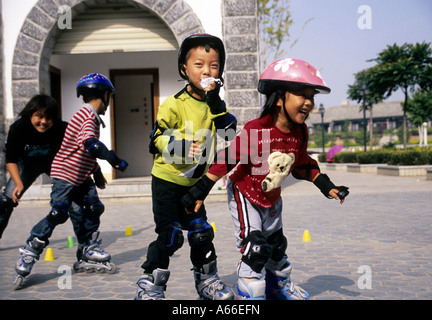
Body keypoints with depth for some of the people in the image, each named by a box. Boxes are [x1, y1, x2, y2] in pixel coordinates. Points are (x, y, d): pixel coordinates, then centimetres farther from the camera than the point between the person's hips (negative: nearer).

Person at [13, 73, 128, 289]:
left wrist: (96, 172, 27)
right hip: (65, 174, -10)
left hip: (81, 176, 10)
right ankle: (28, 254, -2)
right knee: (58, 214, -15)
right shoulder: (88, 115, -18)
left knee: (92, 209, 6)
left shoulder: (89, 115, 14)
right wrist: (115, 161, -27)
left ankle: (87, 256, 14)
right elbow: (90, 145, -34)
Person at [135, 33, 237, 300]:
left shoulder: (216, 105, 7)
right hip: (167, 180, -6)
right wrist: (182, 146, -30)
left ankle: (207, 280, 26)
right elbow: (157, 140, -14)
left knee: (202, 232, 10)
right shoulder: (174, 104, -13)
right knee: (170, 235, -5)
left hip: (194, 183, 6)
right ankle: (150, 283, 11)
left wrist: (215, 102, -16)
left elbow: (229, 131, -6)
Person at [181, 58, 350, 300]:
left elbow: (302, 166, 5)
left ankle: (279, 285, 43)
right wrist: (200, 191, -24)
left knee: (276, 244, 20)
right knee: (255, 248, -15)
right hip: (244, 195, -6)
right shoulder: (254, 131, -32)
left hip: (272, 198, 6)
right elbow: (226, 160, -26)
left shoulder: (300, 132, -12)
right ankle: (250, 293, 0)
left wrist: (326, 186, 6)